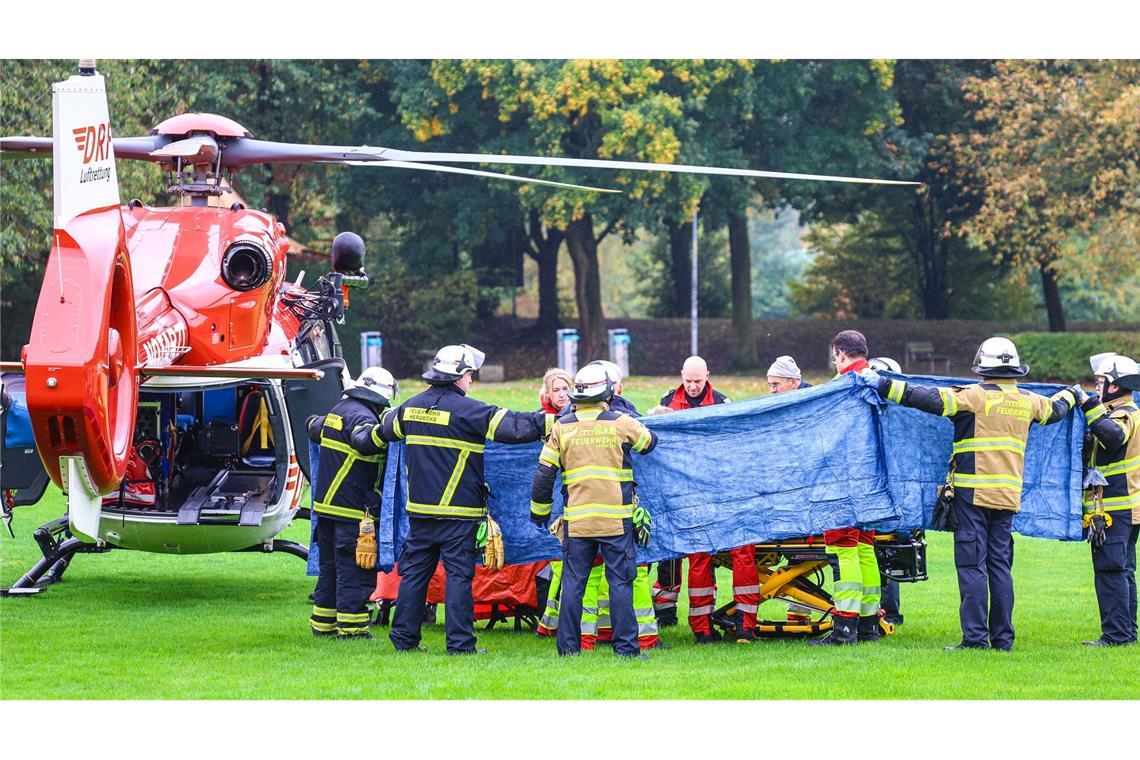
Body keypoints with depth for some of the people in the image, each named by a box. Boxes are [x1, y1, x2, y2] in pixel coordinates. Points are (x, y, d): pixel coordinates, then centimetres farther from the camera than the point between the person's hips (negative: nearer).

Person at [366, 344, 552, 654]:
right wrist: (550, 421, -7)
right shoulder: (466, 409, -13)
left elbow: (383, 430, 28)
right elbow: (512, 426, -16)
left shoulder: (411, 407, 8)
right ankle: (459, 643, -3)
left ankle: (404, 637, 15)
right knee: (458, 574, -2)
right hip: (458, 512, -6)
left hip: (419, 509, 6)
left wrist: (364, 435, 51)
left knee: (415, 571, 12)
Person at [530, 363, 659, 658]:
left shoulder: (562, 427, 2)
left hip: (576, 520, 2)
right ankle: (626, 646, 0)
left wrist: (539, 512, 16)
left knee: (573, 582, 7)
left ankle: (568, 645, 7)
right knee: (620, 582, 2)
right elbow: (650, 442, 18)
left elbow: (543, 474, 4)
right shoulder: (621, 423, -2)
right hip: (616, 519, -2)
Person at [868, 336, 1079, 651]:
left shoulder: (975, 396, -9)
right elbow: (1055, 410, 32)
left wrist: (884, 385, -15)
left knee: (971, 565, -5)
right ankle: (1002, 638, 11)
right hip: (1008, 495, 6)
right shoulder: (1028, 401, 10)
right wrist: (1071, 396, 55)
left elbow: (933, 400, -18)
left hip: (973, 492, -6)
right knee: (1000, 564, 10)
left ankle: (975, 637, -10)